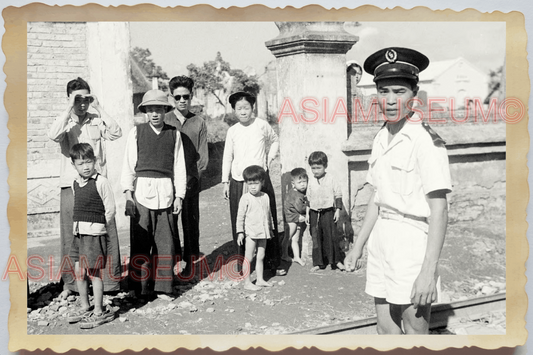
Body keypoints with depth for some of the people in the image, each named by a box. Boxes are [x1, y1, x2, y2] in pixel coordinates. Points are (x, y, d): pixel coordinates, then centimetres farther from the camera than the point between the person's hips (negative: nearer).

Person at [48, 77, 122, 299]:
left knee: (107, 233, 1)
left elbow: (116, 133, -10)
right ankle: (70, 283, 18)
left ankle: (111, 280, 12)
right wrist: (69, 109, -14)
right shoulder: (65, 122, 4)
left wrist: (99, 108, -8)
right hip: (71, 186, 0)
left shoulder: (98, 121, 7)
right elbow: (53, 135, -17)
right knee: (70, 236, 5)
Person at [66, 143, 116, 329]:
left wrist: (99, 227, -2)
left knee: (94, 272, -2)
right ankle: (85, 307, 27)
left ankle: (99, 312, 8)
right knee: (79, 272, 11)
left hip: (95, 232, -7)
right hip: (78, 232, 7)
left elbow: (110, 209, -8)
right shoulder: (75, 184, 10)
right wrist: (78, 225, 11)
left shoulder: (101, 182, -11)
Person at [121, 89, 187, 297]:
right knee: (141, 241, 2)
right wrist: (128, 194, -1)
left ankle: (164, 283, 15)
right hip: (142, 191, 0)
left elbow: (179, 167, 7)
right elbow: (129, 164, 5)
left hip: (166, 192, 1)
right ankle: (141, 286, 13)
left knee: (166, 240, 2)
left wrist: (179, 196, 3)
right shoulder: (136, 132, 5)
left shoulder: (174, 134, 7)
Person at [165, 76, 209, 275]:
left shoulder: (199, 123, 8)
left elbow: (203, 155, 6)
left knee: (191, 222, 5)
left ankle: (190, 261, 15)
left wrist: (195, 177, -7)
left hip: (191, 183, 1)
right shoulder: (164, 122, 5)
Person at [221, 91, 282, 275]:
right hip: (238, 182, 1)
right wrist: (225, 182, 8)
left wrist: (268, 159, 6)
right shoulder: (232, 131, 3)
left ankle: (273, 262, 15)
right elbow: (227, 157, 10)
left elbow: (275, 141, 17)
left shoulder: (262, 125, -1)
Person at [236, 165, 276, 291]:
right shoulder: (245, 198, -8)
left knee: (260, 257, 13)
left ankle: (260, 280, 23)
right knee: (248, 258, 0)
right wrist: (240, 232, -8)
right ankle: (247, 283, 6)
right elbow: (240, 216, -6)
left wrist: (270, 229, 22)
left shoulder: (265, 197, 7)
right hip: (251, 232, -5)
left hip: (263, 232, 5)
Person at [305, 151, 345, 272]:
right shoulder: (311, 181, 8)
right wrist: (307, 214, 10)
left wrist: (337, 210, -4)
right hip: (314, 213, 4)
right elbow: (308, 198, 13)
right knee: (316, 238, 5)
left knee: (331, 236, -3)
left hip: (328, 212, -3)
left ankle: (337, 260, 10)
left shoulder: (331, 179, -3)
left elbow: (338, 195, 0)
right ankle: (318, 263, 13)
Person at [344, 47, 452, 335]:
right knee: (386, 329, 16)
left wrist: (428, 271, -21)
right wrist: (358, 245, 17)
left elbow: (439, 210, -18)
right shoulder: (381, 139, 9)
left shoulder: (426, 141, -15)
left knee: (414, 331, 3)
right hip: (382, 238, 7)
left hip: (413, 240, -7)